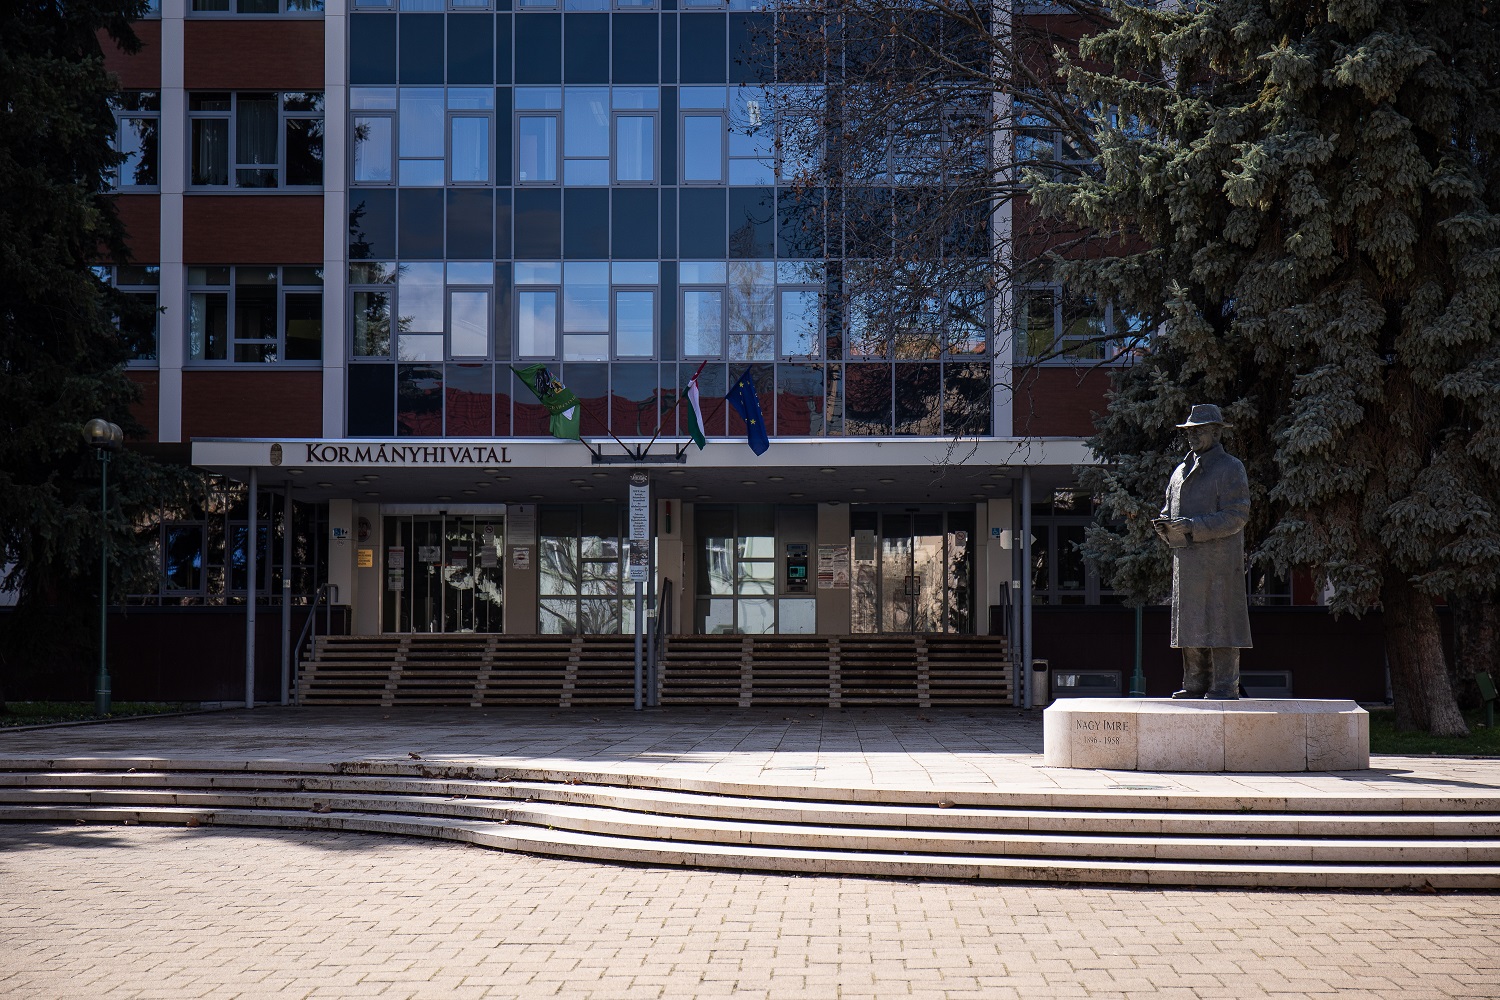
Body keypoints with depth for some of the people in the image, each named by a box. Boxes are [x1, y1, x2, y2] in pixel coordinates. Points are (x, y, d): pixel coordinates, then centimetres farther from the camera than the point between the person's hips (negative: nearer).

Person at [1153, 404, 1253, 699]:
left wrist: (1193, 527, -19)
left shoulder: (1230, 468, -2)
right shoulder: (1181, 471, 20)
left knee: (1220, 622, -7)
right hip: (1185, 560, 7)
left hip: (1218, 560, -7)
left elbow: (1237, 516, -10)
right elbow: (1170, 507, 26)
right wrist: (1165, 525, 0)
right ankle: (1195, 685, 13)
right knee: (1190, 623, 7)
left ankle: (1224, 687, -4)